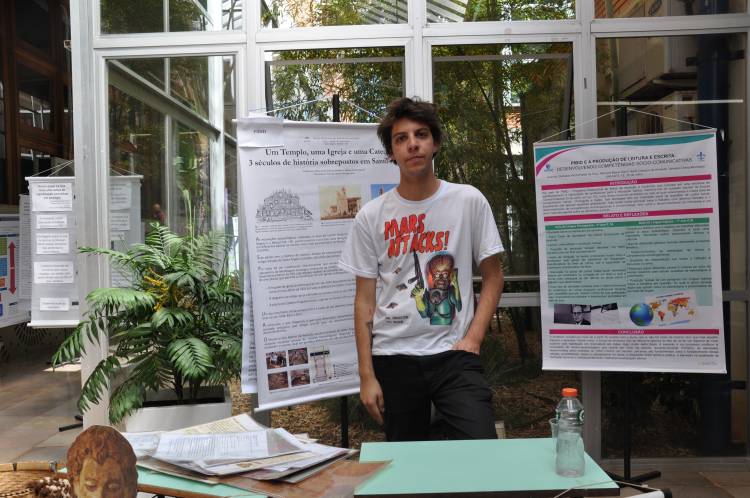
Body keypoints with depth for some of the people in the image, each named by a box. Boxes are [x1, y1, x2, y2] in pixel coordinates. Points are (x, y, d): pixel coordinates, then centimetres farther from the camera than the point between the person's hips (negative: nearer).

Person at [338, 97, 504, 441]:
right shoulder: (371, 216, 3)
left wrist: (473, 338, -6)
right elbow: (365, 299, 4)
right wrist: (366, 375, 0)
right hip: (393, 358, 1)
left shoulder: (469, 201, 2)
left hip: (454, 353, -1)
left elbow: (492, 277, 7)